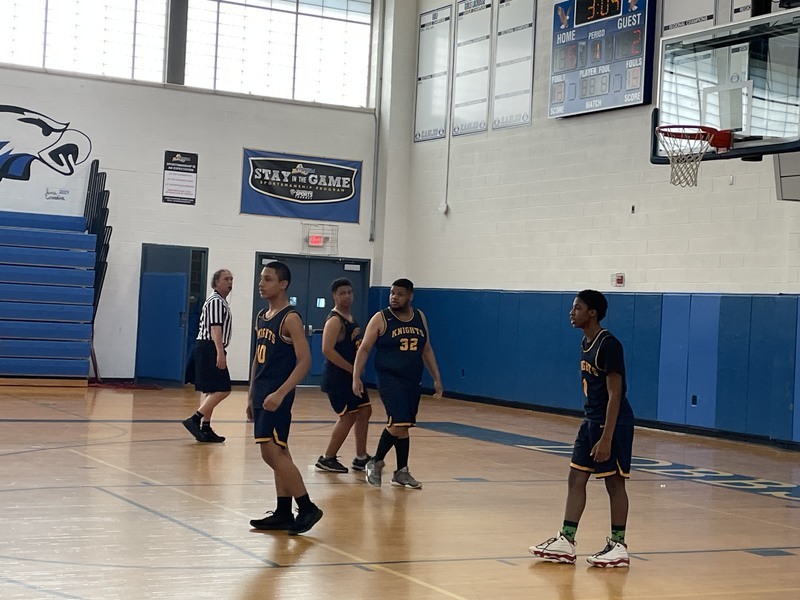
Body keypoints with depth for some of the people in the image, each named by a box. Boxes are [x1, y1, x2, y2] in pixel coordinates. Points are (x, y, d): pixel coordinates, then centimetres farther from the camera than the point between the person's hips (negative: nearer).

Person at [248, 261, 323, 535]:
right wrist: (251, 396, 18)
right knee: (277, 454, 11)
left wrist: (280, 394, -25)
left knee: (272, 452, -12)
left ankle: (307, 508, -4)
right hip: (261, 395, 8)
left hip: (277, 397, -8)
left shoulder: (290, 318, -13)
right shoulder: (261, 317, 13)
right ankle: (283, 514, 16)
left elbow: (304, 361, -18)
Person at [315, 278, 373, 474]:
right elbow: (328, 350, -25)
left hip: (351, 377, 10)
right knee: (348, 416, -8)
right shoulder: (334, 320, -16)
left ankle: (361, 458, 20)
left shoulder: (350, 319, 14)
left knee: (364, 412, 11)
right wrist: (352, 368, -21)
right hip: (337, 378, -10)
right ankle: (327, 459, 3)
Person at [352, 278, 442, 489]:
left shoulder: (420, 318, 9)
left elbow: (426, 350, 17)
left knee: (404, 426, 10)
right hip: (390, 379, -5)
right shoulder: (381, 318, -6)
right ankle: (376, 462, 4)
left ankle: (401, 472, 20)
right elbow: (364, 348, -5)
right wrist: (356, 377, -14)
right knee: (398, 424, -16)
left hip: (413, 381, 5)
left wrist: (436, 378, 14)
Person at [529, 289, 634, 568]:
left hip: (612, 424, -9)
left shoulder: (609, 345, -19)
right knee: (576, 479, 8)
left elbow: (615, 395, -21)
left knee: (614, 483, 0)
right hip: (590, 421, 9)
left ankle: (618, 546, 10)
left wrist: (606, 438, -23)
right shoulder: (586, 343, 9)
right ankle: (566, 542, 12)